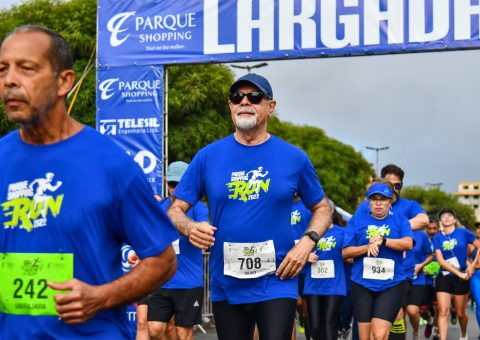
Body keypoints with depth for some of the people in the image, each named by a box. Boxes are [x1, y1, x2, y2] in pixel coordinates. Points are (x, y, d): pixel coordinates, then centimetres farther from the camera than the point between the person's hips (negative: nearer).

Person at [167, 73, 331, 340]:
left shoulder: (294, 158, 1)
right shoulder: (208, 156, 0)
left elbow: (321, 208, 12)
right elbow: (176, 210, 4)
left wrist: (308, 242, -7)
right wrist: (190, 228, -18)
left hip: (277, 283, -2)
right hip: (226, 285, 2)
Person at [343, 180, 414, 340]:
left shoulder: (400, 220, 5)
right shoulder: (357, 220, 6)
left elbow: (408, 243, -12)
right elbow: (346, 252, 1)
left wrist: (382, 240, -20)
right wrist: (368, 246, -13)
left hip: (391, 284, -2)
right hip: (362, 284, 2)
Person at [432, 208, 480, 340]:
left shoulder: (463, 232, -4)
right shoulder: (438, 237, -1)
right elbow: (440, 260, -8)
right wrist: (459, 273, -14)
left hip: (461, 278, -1)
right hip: (443, 278, 1)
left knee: (460, 313, 9)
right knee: (443, 312, -9)